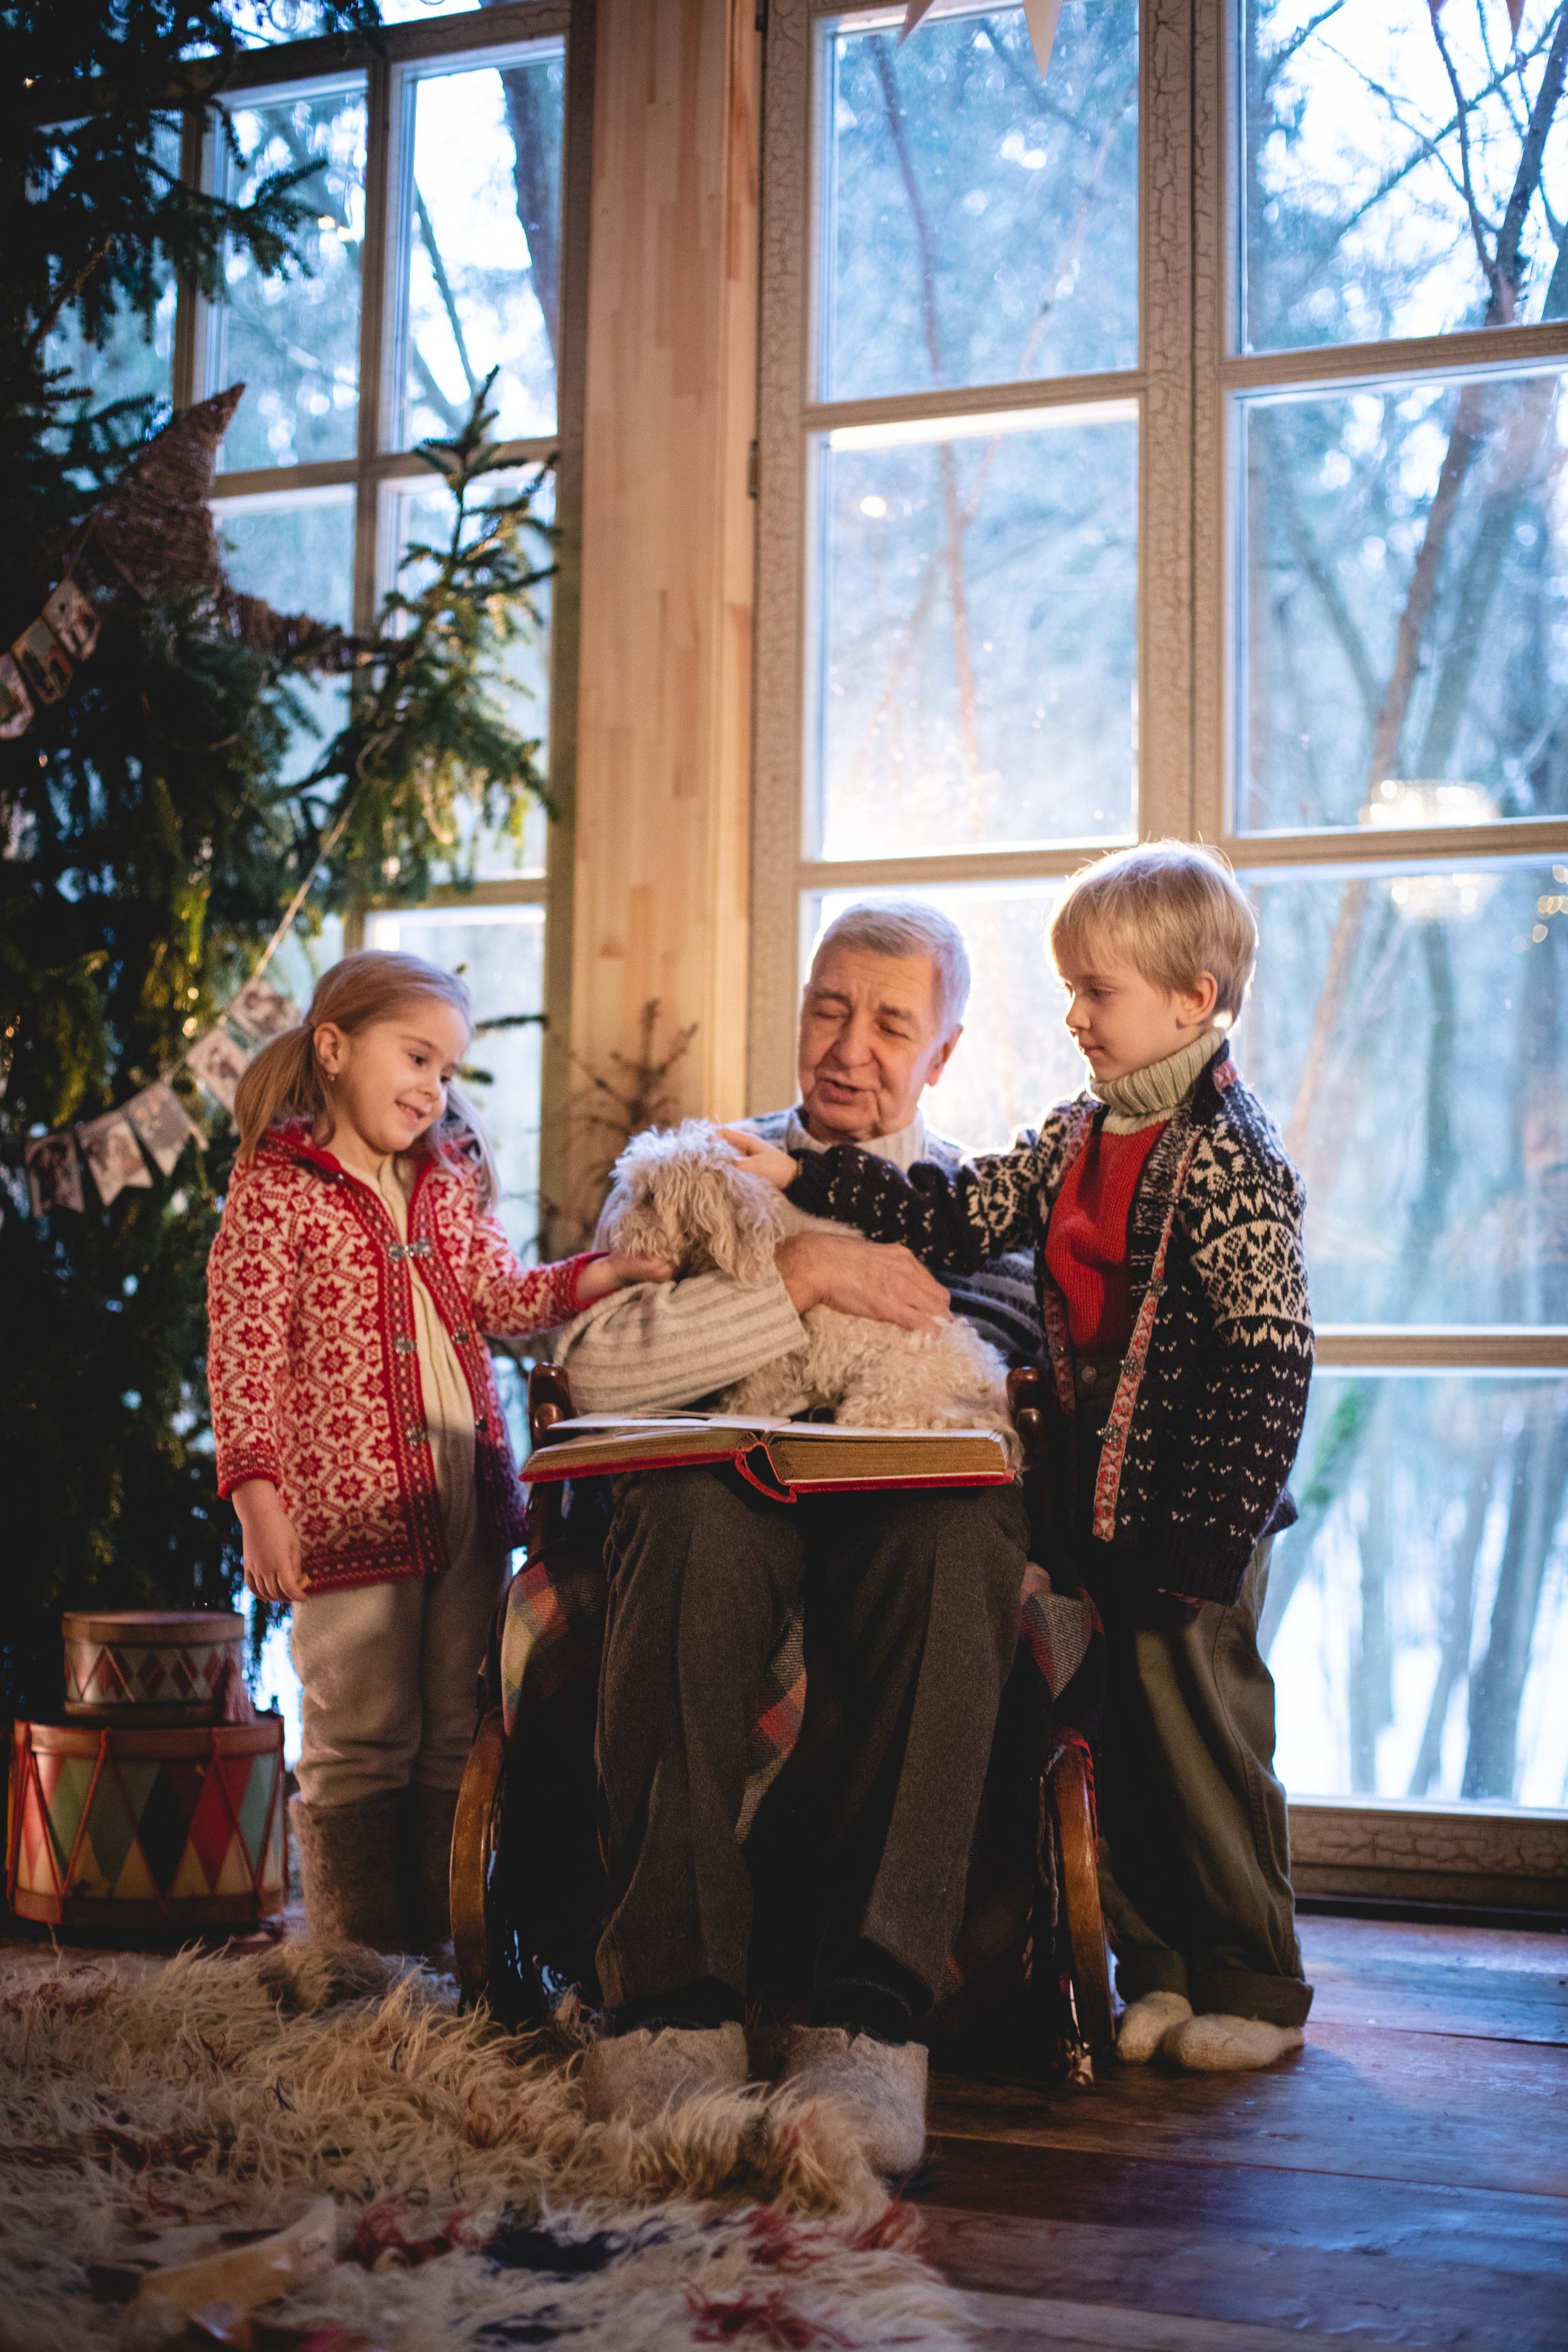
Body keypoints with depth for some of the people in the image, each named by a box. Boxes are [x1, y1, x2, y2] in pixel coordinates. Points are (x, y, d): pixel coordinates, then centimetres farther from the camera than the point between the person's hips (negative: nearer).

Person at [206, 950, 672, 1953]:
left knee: (457, 1738, 11)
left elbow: (502, 1297, 7)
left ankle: (447, 1944, 21)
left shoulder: (452, 1180, 14)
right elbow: (244, 1360, -11)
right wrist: (258, 1502, -18)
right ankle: (360, 1957, 10)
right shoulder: (273, 1190, -7)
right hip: (350, 1510, -6)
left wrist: (610, 1272, -9)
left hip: (470, 1500, 6)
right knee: (361, 1747, 1)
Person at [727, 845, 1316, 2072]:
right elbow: (964, 1212, 10)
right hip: (1102, 1508, 8)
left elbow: (1270, 1362, -18)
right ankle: (1159, 1973, 24)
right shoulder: (1083, 1135, 11)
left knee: (1203, 1741, 0)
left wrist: (1206, 1539, -20)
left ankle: (1255, 1990, 15)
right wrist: (806, 1177, 3)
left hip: (1196, 1521, -8)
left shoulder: (1232, 1156, -14)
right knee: (1121, 1743, 11)